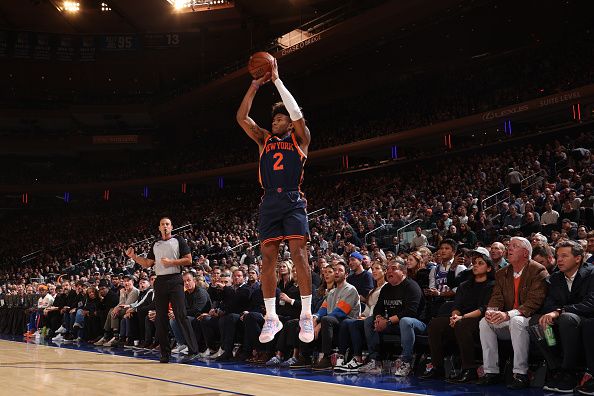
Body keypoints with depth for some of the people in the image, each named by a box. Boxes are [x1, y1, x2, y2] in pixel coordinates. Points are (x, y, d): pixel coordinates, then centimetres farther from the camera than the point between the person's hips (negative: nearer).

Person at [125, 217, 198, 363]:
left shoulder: (179, 241, 4)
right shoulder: (155, 245, 19)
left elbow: (188, 260, -2)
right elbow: (147, 263, 18)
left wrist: (171, 262, -13)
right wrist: (134, 256, 7)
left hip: (175, 280, -5)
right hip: (160, 281, 5)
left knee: (181, 315, -13)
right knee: (160, 318, 3)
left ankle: (193, 350, -13)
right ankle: (165, 353, 9)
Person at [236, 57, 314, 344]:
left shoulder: (299, 139, 10)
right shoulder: (264, 139, 19)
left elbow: (297, 113, -7)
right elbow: (242, 117, 9)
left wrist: (276, 80, -4)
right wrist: (256, 85, 4)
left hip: (293, 200, -4)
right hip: (269, 202, 4)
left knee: (299, 254, -13)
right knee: (268, 257, -1)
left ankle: (306, 315, -9)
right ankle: (271, 317, 4)